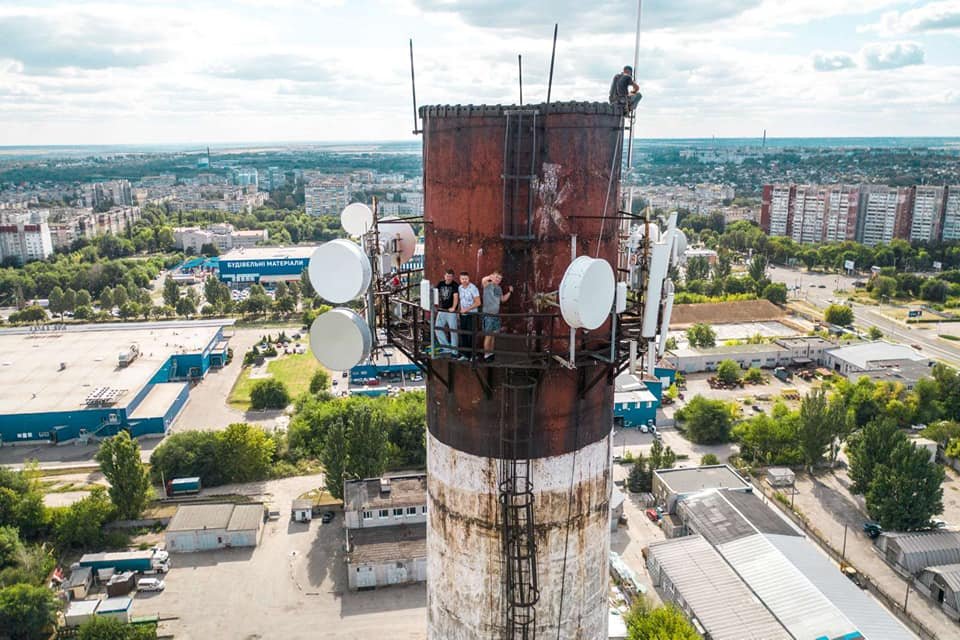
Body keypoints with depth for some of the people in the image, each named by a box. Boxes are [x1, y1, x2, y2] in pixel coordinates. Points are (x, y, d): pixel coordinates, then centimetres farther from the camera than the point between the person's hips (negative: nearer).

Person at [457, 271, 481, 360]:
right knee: (463, 334, 8)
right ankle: (464, 355, 17)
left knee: (471, 335, -4)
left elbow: (478, 303, -15)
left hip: (471, 314, -6)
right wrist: (459, 309, 4)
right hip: (462, 314, 6)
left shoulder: (473, 288, -13)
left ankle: (473, 355, 5)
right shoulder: (459, 288, 6)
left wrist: (467, 309, -17)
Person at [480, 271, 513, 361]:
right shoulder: (488, 285, -8)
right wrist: (490, 277, -53)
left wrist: (509, 292, 12)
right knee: (488, 335, -4)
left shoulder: (499, 288, 14)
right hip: (488, 314, -7)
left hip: (496, 314, 7)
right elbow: (483, 280, -32)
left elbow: (503, 299, 27)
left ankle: (491, 353, 23)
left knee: (493, 335, 13)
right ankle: (486, 355, 4)